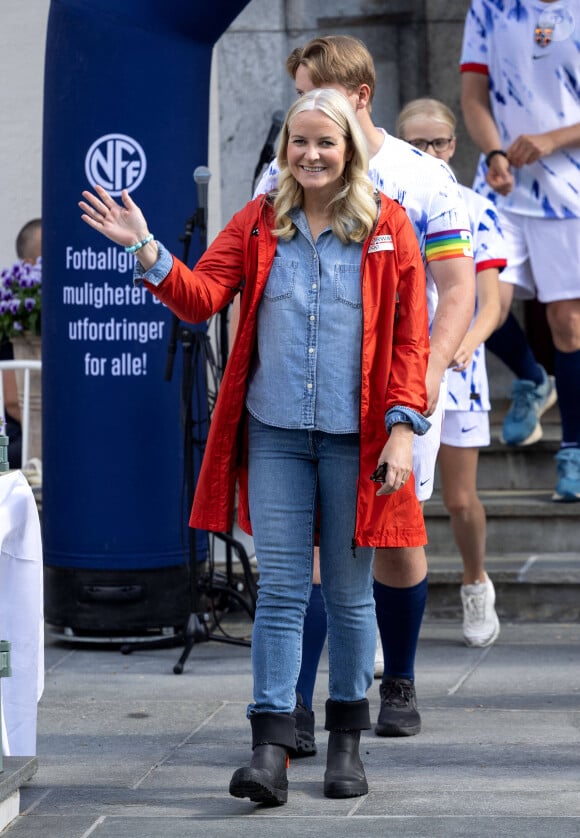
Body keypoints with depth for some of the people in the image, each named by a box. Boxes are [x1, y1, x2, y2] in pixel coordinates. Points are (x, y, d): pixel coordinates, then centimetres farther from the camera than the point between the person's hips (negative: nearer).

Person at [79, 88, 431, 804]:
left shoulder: (387, 226, 2)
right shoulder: (257, 223, 7)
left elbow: (410, 335, 0)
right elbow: (202, 296, -2)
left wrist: (403, 427, -7)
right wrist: (146, 250, -17)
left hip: (353, 439, -1)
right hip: (275, 434, 1)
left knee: (348, 593, 8)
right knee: (280, 590, -3)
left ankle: (346, 740, 20)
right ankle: (270, 750, -7)